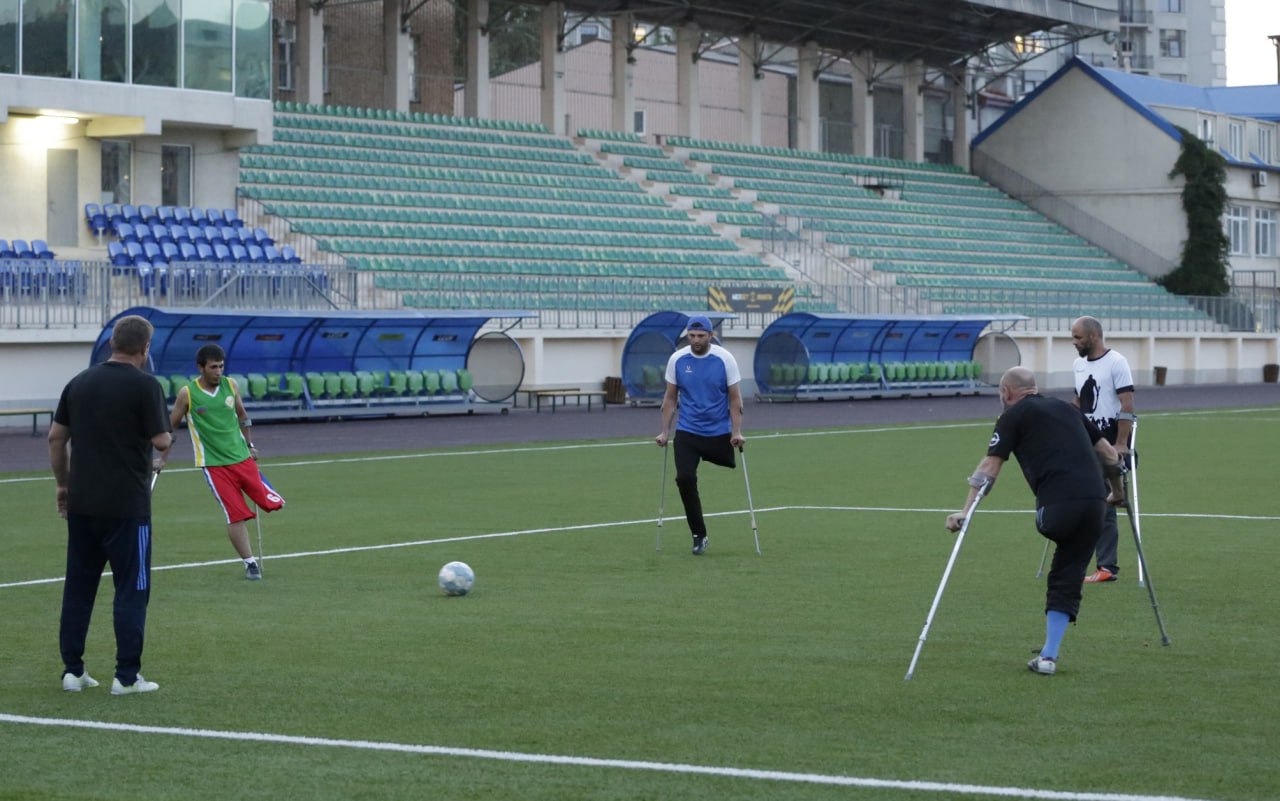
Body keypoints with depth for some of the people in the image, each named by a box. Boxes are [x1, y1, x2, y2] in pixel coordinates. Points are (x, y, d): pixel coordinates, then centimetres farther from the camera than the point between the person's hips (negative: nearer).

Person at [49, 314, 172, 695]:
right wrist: (167, 435, 11)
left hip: (81, 503, 6)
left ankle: (72, 670, 13)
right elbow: (161, 441, -11)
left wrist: (63, 483, 19)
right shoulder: (145, 386, -10)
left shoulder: (80, 383, 8)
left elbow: (55, 437, 11)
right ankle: (127, 676, 0)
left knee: (78, 587, 12)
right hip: (128, 504, -5)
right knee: (131, 589, 1)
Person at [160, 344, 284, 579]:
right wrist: (163, 458, 3)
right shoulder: (187, 393, -9)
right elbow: (170, 426, 2)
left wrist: (250, 445, 21)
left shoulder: (230, 385, 2)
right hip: (215, 465, -4)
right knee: (236, 516, -8)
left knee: (270, 502, -2)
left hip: (242, 457, 4)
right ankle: (250, 562, 2)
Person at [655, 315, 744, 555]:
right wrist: (664, 432, 3)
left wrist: (736, 432, -10)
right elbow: (670, 397, 6)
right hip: (687, 433, 1)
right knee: (685, 479, -11)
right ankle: (698, 535, 0)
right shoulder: (677, 360, -2)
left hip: (719, 433, 0)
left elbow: (734, 398, -4)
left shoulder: (725, 359, -8)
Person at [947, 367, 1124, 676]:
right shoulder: (1067, 408, 26)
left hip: (1058, 506, -6)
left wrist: (966, 512, 2)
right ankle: (1048, 656, 12)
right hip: (1094, 505, 6)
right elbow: (1110, 456, 28)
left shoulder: (1014, 415, 10)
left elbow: (989, 469, 2)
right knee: (1067, 581, 12)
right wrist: (1117, 492, 43)